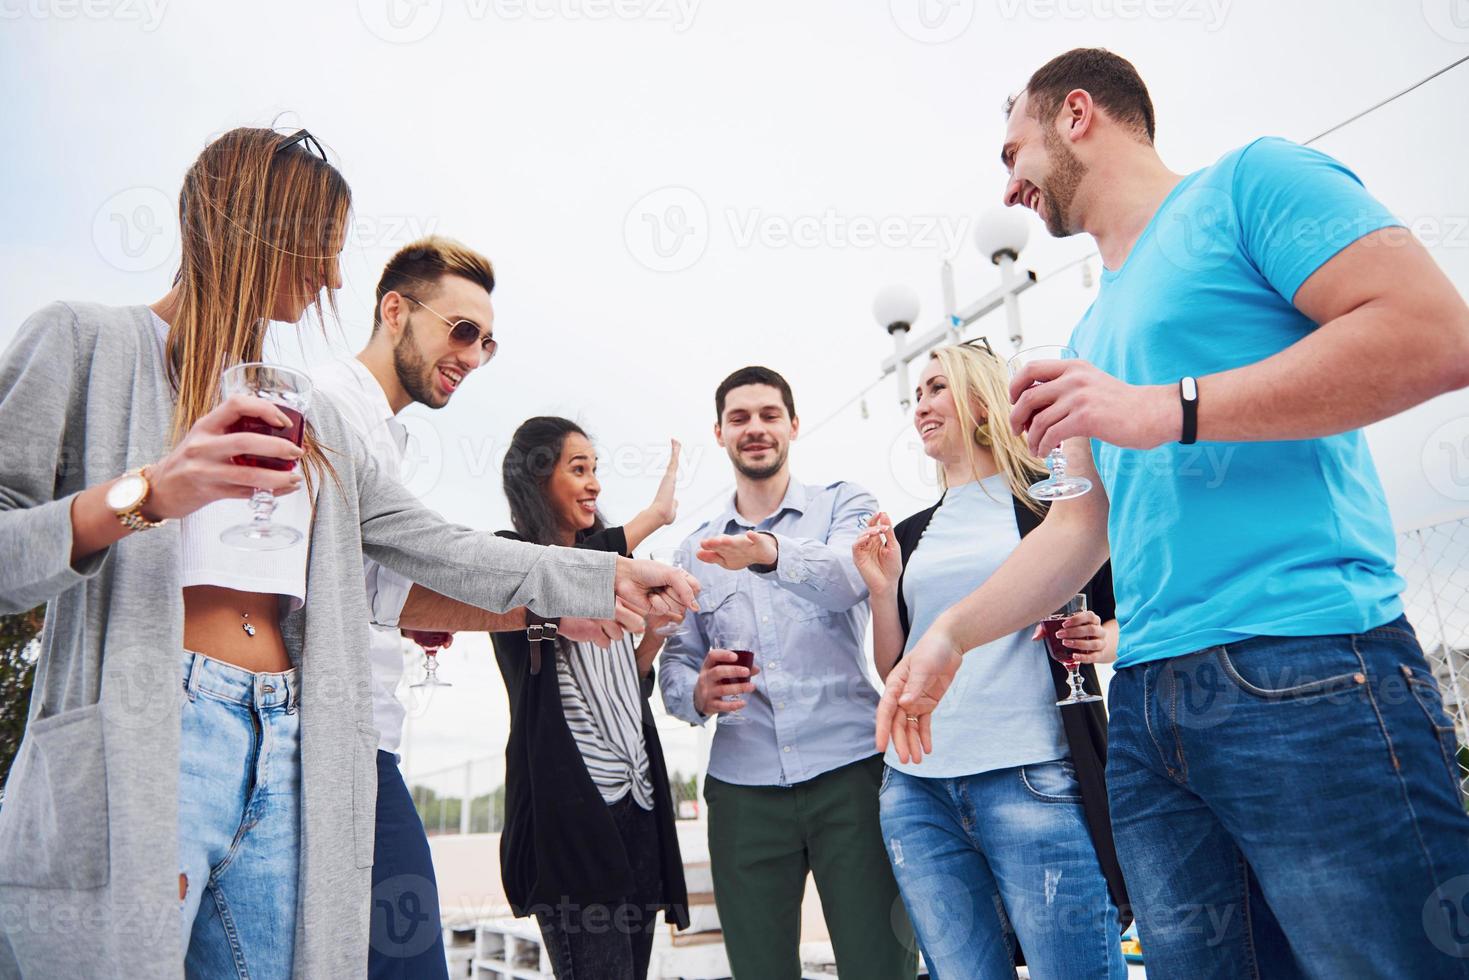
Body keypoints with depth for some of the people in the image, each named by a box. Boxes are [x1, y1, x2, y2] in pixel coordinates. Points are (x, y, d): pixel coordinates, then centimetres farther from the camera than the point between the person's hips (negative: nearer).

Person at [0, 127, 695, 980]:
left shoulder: (310, 425, 21)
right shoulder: (87, 343, 5)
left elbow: (443, 550, 17)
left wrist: (614, 577, 16)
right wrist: (140, 497, -19)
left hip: (286, 763, 5)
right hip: (137, 749, -5)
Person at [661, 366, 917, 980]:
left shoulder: (843, 505, 6)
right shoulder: (695, 549, 15)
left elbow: (849, 575, -17)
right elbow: (675, 662, 14)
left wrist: (773, 553, -37)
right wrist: (698, 693, -10)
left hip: (849, 771, -2)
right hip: (742, 786, 3)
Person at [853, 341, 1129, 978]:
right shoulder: (908, 536, 18)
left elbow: (1129, 611, 8)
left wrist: (1102, 641, -13)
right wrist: (881, 589, 2)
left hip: (1033, 777, -4)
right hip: (917, 789, 5)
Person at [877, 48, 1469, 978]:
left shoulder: (1249, 181, 3)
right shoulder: (1095, 329, 24)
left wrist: (1169, 408, -15)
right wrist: (949, 635, 16)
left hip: (1309, 672, -7)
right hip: (1147, 702, 8)